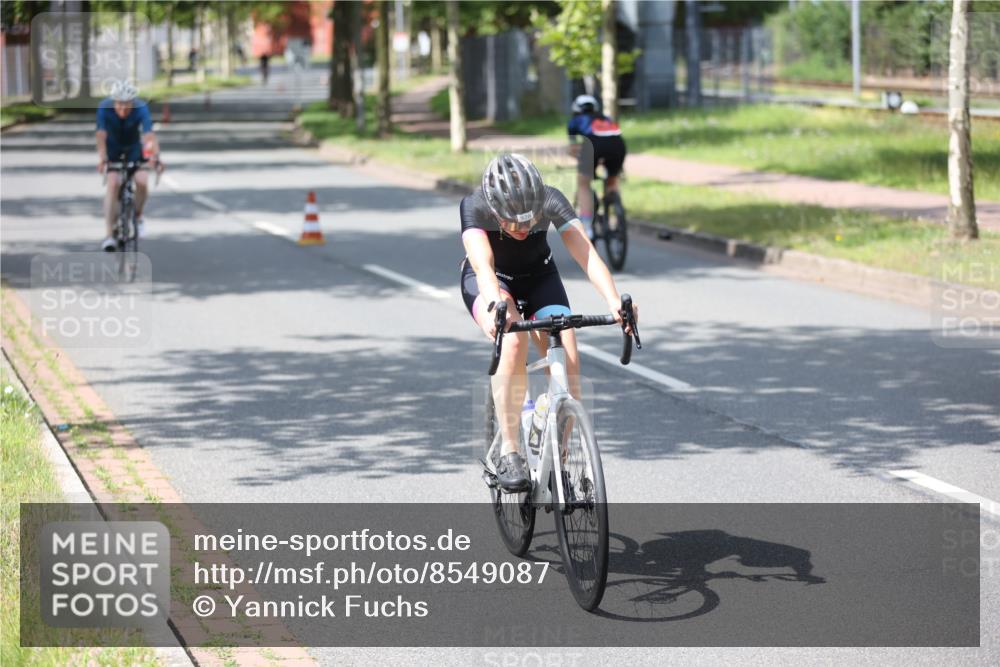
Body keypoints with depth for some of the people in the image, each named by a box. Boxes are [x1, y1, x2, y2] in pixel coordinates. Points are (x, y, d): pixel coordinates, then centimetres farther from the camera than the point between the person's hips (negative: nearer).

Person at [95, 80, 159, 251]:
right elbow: (101, 135, -40)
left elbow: (149, 134, -43)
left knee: (142, 182, -20)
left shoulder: (141, 109, -31)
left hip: (134, 148, 1)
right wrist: (102, 157, -56)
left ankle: (137, 216, 11)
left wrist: (155, 155, -60)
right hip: (113, 148, -1)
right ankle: (110, 235, -18)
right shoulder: (104, 108, -30)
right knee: (113, 184, -20)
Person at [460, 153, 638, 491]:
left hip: (538, 277, 2)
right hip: (492, 282, -2)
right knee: (513, 340, -35)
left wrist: (614, 302, -56)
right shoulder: (474, 207, -33)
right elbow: (483, 266, -47)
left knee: (567, 360, -22)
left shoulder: (552, 201, -29)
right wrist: (496, 306, -68)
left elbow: (587, 255, -39)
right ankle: (508, 453, -27)